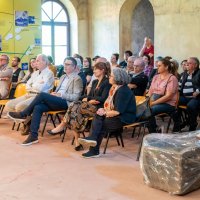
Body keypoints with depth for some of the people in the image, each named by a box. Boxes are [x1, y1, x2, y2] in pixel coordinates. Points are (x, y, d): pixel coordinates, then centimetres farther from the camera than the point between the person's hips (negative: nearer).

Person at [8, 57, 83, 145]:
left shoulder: (77, 79, -2)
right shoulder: (63, 77, 25)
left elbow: (76, 97, -10)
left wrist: (61, 95, -16)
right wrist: (54, 93, 3)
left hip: (66, 102, -7)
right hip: (57, 101, 8)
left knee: (42, 94, -26)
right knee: (38, 107, -21)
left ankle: (24, 114, -10)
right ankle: (33, 135, -23)